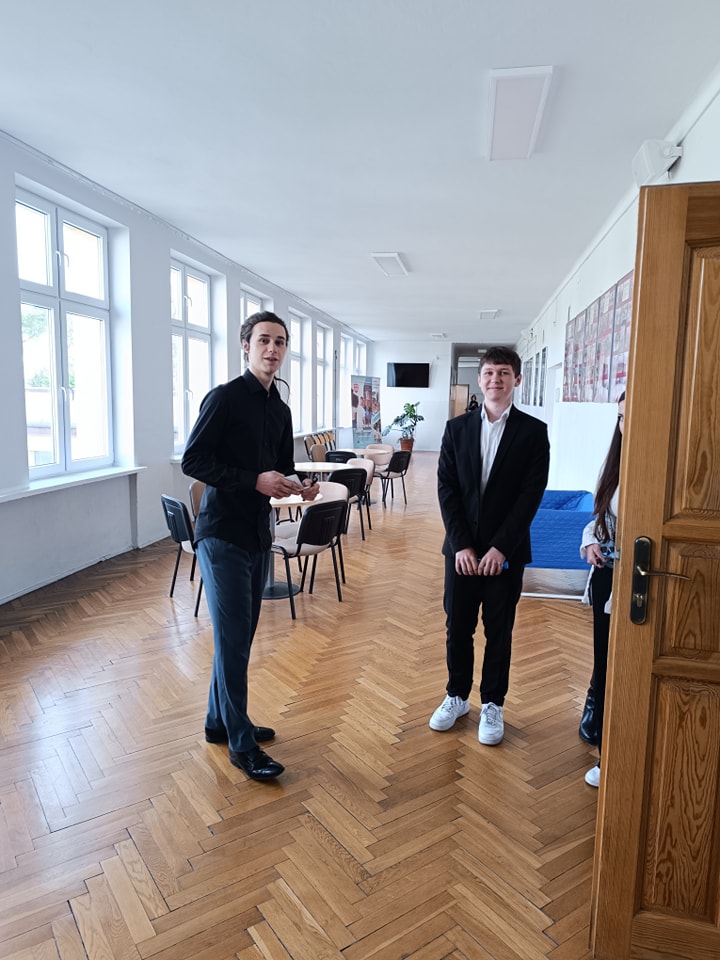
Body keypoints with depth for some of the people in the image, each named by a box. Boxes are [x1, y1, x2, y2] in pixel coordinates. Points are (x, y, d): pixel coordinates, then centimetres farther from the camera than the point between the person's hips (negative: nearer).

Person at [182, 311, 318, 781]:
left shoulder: (281, 409, 13)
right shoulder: (225, 397, -10)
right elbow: (193, 461, -15)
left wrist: (298, 486, -2)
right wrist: (254, 480, -22)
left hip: (258, 534, 8)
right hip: (222, 534, -7)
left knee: (241, 634, 15)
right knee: (234, 637, -2)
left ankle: (221, 720, 32)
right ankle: (242, 744, 12)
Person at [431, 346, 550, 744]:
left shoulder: (533, 432, -3)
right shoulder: (457, 428, 2)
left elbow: (531, 494, -8)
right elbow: (446, 488, -2)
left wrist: (500, 547, -14)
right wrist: (461, 545, -10)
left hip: (506, 551, -2)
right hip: (461, 549, 2)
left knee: (499, 631, 11)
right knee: (458, 627, 12)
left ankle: (492, 705, 29)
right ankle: (457, 696, 32)